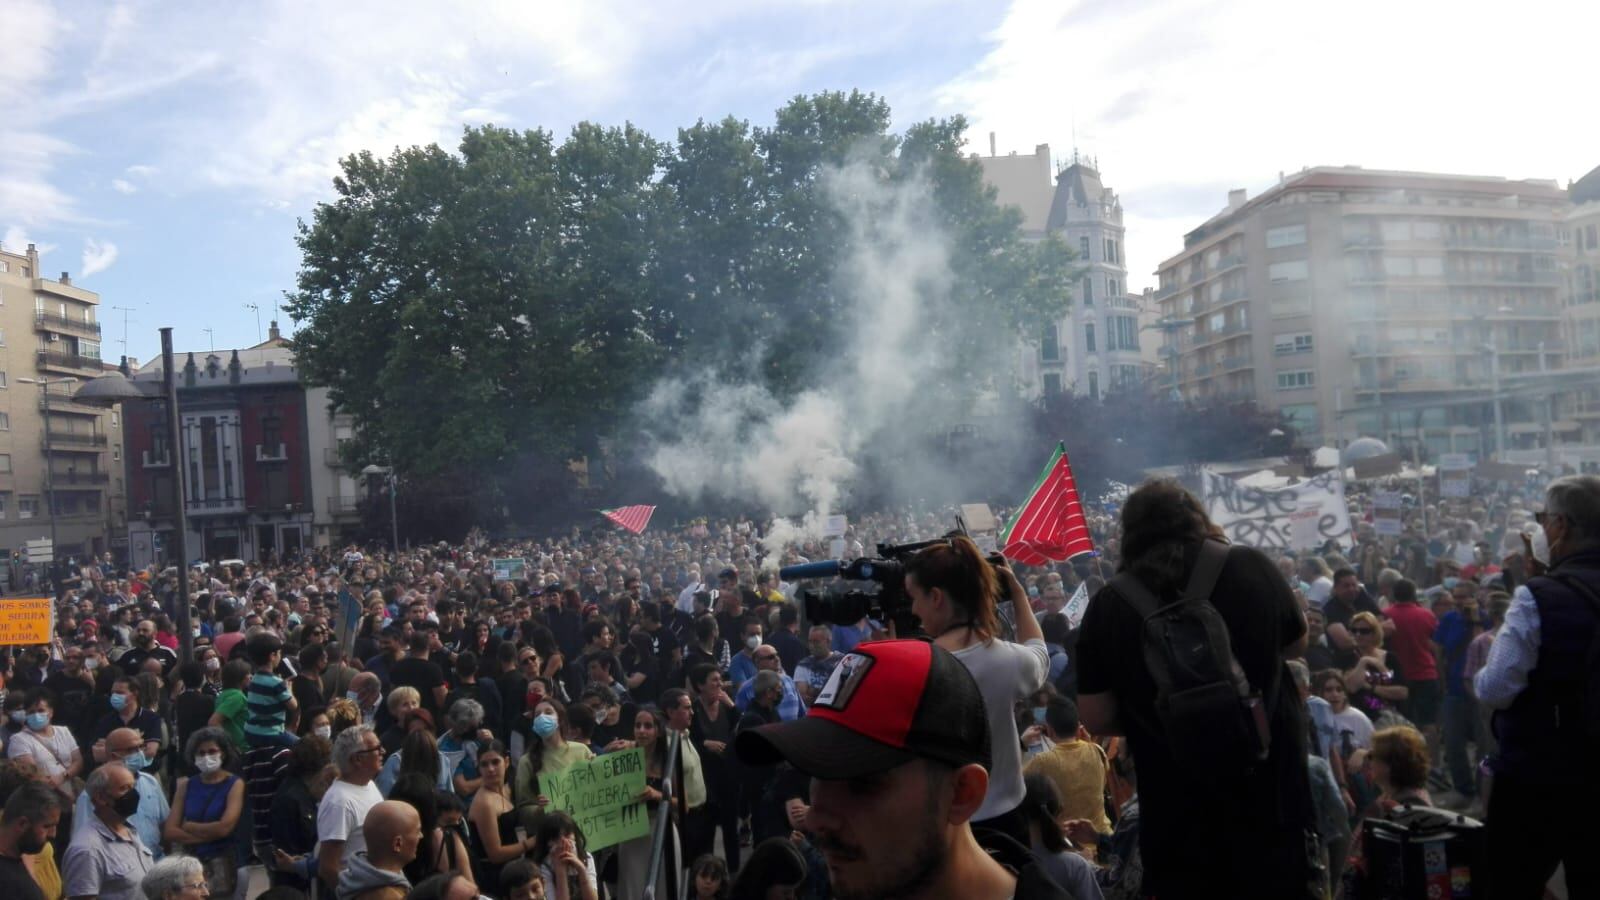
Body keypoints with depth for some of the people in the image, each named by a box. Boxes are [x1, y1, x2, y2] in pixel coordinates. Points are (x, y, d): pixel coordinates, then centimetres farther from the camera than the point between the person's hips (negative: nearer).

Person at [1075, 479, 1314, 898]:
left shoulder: (1109, 603, -11)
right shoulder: (1250, 565, -9)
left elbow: (1095, 718, -5)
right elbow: (1296, 643, 10)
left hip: (1176, 809, 0)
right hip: (1268, 787, 1)